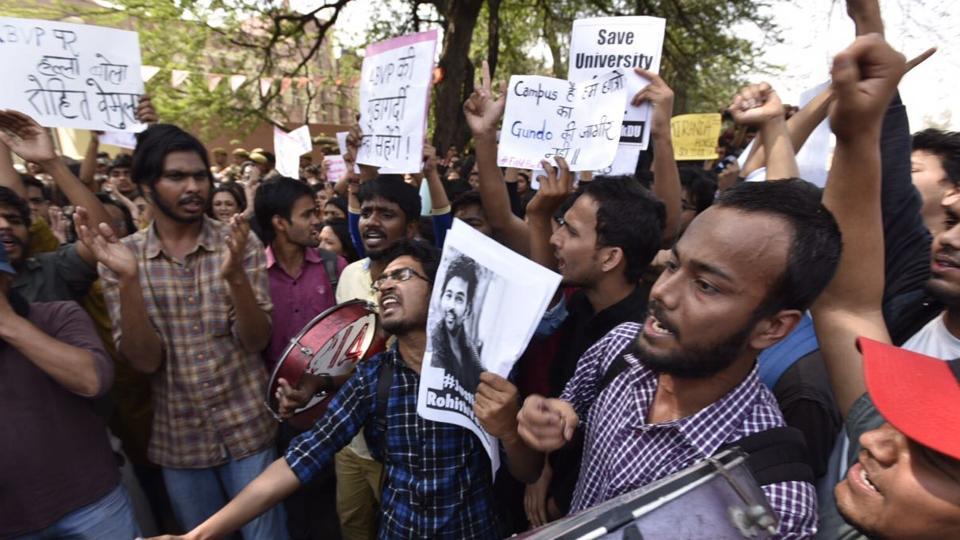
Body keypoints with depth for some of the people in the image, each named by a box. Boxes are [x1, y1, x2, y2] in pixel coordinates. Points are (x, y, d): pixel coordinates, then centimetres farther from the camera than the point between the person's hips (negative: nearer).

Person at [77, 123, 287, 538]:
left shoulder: (240, 243, -8)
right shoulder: (122, 255, -5)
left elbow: (256, 341, -14)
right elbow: (144, 360, -13)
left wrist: (234, 275, -31)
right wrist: (127, 279, -26)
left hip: (247, 430, -1)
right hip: (178, 439, 1)